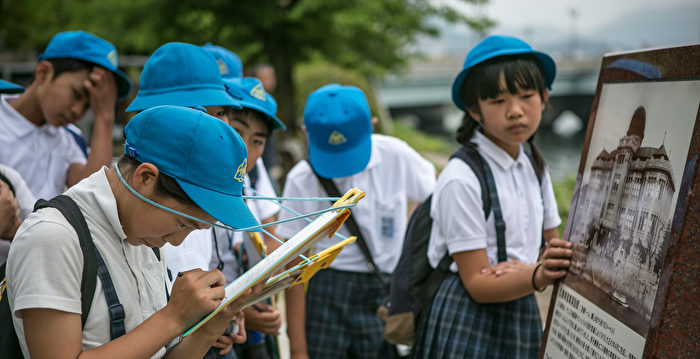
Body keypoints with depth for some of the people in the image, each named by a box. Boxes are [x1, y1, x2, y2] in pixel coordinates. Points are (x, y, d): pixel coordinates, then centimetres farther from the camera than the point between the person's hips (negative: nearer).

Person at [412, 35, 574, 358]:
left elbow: (554, 244, 10)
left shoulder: (534, 167, 4)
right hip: (470, 324, -6)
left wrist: (528, 269, -11)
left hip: (522, 314, 6)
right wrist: (538, 277, -32)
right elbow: (477, 284, -16)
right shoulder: (461, 180, -17)